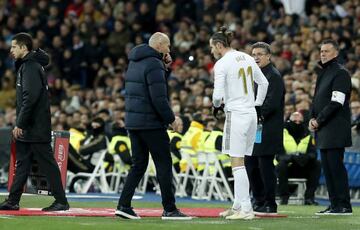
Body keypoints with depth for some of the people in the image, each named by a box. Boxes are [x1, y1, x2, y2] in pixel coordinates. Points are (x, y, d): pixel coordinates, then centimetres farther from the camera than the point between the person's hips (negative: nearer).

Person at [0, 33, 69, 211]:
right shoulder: (24, 66, 18)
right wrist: (19, 124, 17)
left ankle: (61, 201, -3)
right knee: (22, 163, 10)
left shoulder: (31, 67, -15)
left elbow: (30, 98, -23)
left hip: (36, 129, -10)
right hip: (26, 129, 10)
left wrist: (20, 124, -22)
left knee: (47, 163, -6)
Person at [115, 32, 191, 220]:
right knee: (164, 164, -2)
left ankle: (123, 206, 5)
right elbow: (159, 98, -20)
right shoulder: (154, 64, -14)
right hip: (151, 123, -9)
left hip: (133, 122, 9)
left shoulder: (134, 63, 15)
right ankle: (169, 209, 0)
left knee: (138, 164, 12)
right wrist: (172, 119, -11)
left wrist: (164, 66, 12)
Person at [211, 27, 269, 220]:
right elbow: (264, 83, 19)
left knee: (237, 164, -6)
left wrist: (217, 105, 5)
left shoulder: (221, 64, -11)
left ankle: (246, 209, -10)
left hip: (236, 115, -8)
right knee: (239, 164, 15)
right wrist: (257, 103, 27)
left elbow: (218, 95, -16)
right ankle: (238, 205, 18)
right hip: (251, 114, 8)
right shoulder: (247, 58, 12)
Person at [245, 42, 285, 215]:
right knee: (250, 165, 12)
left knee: (265, 166, -6)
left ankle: (270, 205, -1)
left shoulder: (274, 76, -10)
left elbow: (272, 103, -20)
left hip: (268, 129, -9)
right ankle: (258, 201, 22)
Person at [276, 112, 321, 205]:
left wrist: (306, 157, -32)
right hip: (286, 168, -4)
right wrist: (292, 157, -38)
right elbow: (278, 155, -19)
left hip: (301, 169, 4)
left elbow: (313, 153, -6)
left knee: (316, 165, -20)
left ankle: (309, 197, -18)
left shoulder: (307, 135, 6)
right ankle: (284, 197, -24)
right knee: (281, 165, -36)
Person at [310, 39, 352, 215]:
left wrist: (319, 120, -12)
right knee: (327, 167, 8)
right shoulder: (322, 72, 20)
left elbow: (336, 103, -15)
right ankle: (335, 205, 12)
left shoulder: (340, 73, -8)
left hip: (335, 129, -9)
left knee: (335, 166, -11)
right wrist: (312, 119, 5)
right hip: (323, 130, 9)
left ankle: (344, 206, -9)